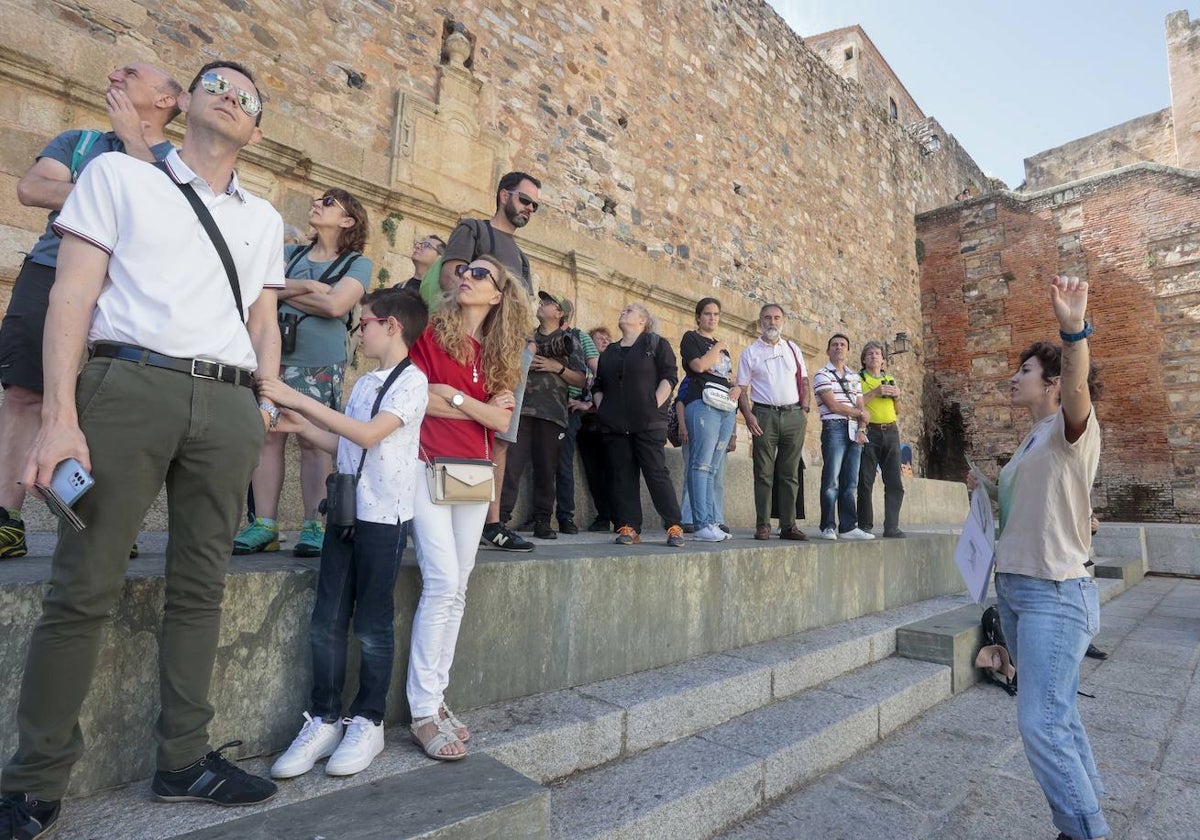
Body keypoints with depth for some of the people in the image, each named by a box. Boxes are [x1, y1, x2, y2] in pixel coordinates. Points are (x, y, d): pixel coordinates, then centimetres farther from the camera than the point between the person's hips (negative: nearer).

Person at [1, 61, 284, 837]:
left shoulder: (264, 219, 23)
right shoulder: (119, 175, 13)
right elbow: (73, 294, 2)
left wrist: (265, 402, 7)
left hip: (228, 406, 3)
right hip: (129, 384, -3)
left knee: (201, 588, 5)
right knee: (86, 586, -2)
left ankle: (184, 759, 17)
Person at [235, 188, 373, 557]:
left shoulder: (357, 263, 6)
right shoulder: (289, 253, 20)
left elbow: (335, 306, -9)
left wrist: (286, 291, 1)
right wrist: (309, 287, -8)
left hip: (320, 363, -4)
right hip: (274, 356, 4)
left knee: (315, 442, -5)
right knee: (268, 437, -1)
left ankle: (314, 527, 0)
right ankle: (264, 526, 3)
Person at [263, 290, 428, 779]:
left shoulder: (412, 380, -6)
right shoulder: (364, 383, 18)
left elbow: (368, 435, -19)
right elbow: (347, 446, 19)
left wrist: (298, 399, -16)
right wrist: (301, 426, 8)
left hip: (384, 514, -7)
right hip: (346, 509, 7)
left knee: (372, 626, 1)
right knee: (326, 621, 5)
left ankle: (367, 722, 15)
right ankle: (324, 720, 17)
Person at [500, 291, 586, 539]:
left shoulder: (569, 342, 11)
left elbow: (581, 380, 5)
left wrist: (558, 367, -7)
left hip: (552, 413, -1)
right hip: (521, 409, 1)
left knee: (546, 468, 2)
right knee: (512, 463, -10)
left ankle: (542, 520, 10)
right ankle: (501, 516, -9)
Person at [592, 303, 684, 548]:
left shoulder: (656, 343, 7)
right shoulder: (610, 351, 22)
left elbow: (669, 376, -2)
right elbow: (598, 385, 23)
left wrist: (655, 405, -11)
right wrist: (601, 409, 8)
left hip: (648, 423, -5)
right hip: (614, 424, 5)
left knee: (656, 472, -7)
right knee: (622, 476, 2)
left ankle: (674, 527, -1)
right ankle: (629, 528, 6)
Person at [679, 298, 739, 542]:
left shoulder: (722, 345, 27)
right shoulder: (691, 338, 6)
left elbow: (731, 378, 27)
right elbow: (699, 365, -11)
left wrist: (737, 388, 5)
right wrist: (717, 348, 2)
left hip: (727, 408, 7)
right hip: (703, 404, -7)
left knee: (712, 469, 5)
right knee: (701, 465, -12)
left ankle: (712, 522, 6)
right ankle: (702, 524, -14)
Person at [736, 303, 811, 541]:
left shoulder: (793, 349, 16)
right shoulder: (750, 352, 6)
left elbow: (804, 381, 17)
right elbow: (743, 389, 2)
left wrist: (804, 409, 3)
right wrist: (748, 415, -12)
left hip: (794, 415, 3)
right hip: (764, 416, -3)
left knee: (790, 474, 5)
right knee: (764, 473, -2)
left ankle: (788, 525, 10)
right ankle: (762, 525, 3)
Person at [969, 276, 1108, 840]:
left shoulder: (1073, 428, -10)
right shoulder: (1033, 440, 16)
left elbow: (1077, 391, -34)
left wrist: (1075, 333, -49)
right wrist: (987, 490, 19)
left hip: (1056, 594, -9)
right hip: (1014, 590, 9)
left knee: (1041, 722, -10)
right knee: (1056, 715, 17)